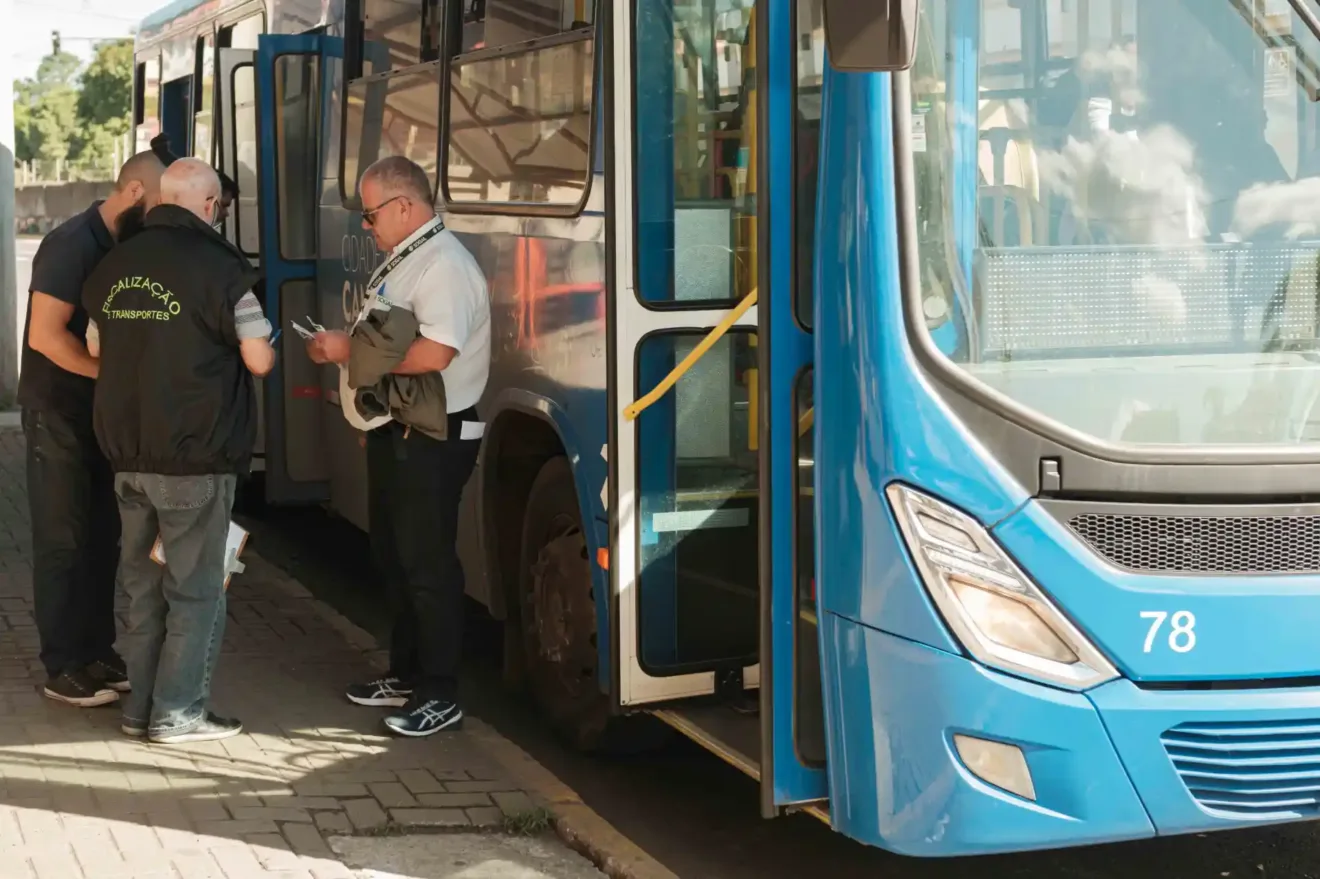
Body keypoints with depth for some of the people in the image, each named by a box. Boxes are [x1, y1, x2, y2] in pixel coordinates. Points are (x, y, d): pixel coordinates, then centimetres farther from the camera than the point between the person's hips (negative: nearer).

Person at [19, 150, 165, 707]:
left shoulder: (127, 249, 7)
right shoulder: (72, 244, -17)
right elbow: (45, 335, -24)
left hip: (104, 412, 8)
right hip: (59, 412, -8)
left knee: (102, 537, 11)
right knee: (63, 540, -2)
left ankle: (97, 651, 20)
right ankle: (63, 667, 5)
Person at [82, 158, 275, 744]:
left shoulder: (113, 266, 7)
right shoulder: (218, 265, -13)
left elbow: (97, 348, 19)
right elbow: (258, 361, -12)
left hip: (127, 453, 6)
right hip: (194, 457, -6)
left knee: (143, 584, 16)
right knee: (195, 587, 4)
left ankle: (139, 706, 21)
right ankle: (177, 714, 6)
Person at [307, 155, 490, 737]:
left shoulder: (444, 265, -17)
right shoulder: (399, 263, 15)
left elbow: (432, 354, -29)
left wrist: (351, 350, -20)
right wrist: (341, 350, 3)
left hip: (433, 439, -10)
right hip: (395, 432, 11)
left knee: (427, 564, -4)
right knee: (394, 557, 18)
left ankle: (439, 695, 5)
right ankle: (406, 674, 31)